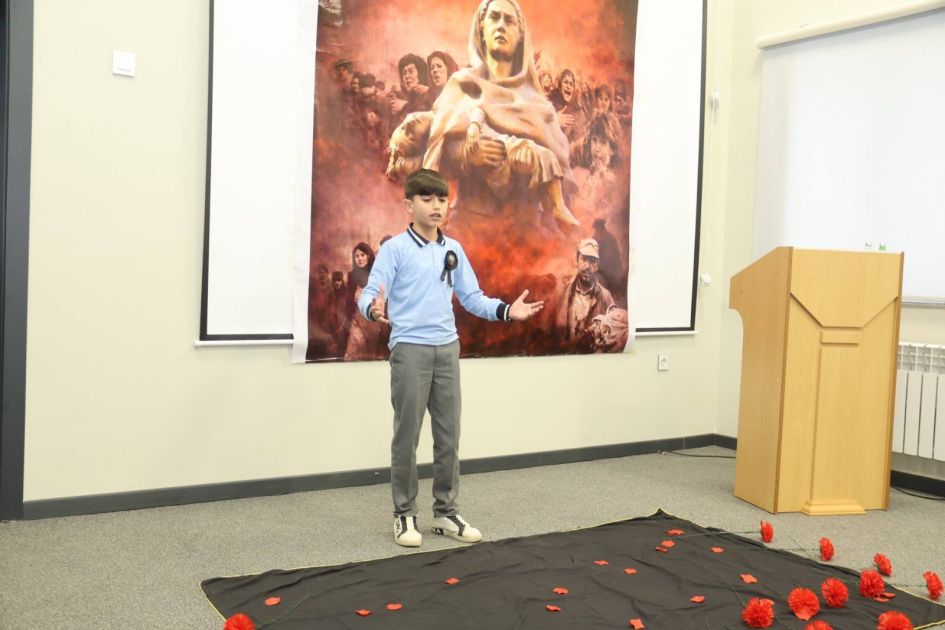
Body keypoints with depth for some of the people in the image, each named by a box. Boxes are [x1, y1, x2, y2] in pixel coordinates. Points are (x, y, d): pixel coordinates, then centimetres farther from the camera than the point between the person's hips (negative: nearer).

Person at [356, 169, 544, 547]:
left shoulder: (454, 250, 11)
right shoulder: (394, 249, -5)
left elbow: (472, 298, 12)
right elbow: (369, 295, -12)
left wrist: (506, 310, -4)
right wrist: (374, 309, -36)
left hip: (448, 349, 5)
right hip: (410, 350, -5)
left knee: (449, 435, 10)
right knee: (407, 437, 1)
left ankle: (446, 512, 22)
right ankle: (404, 515, 14)